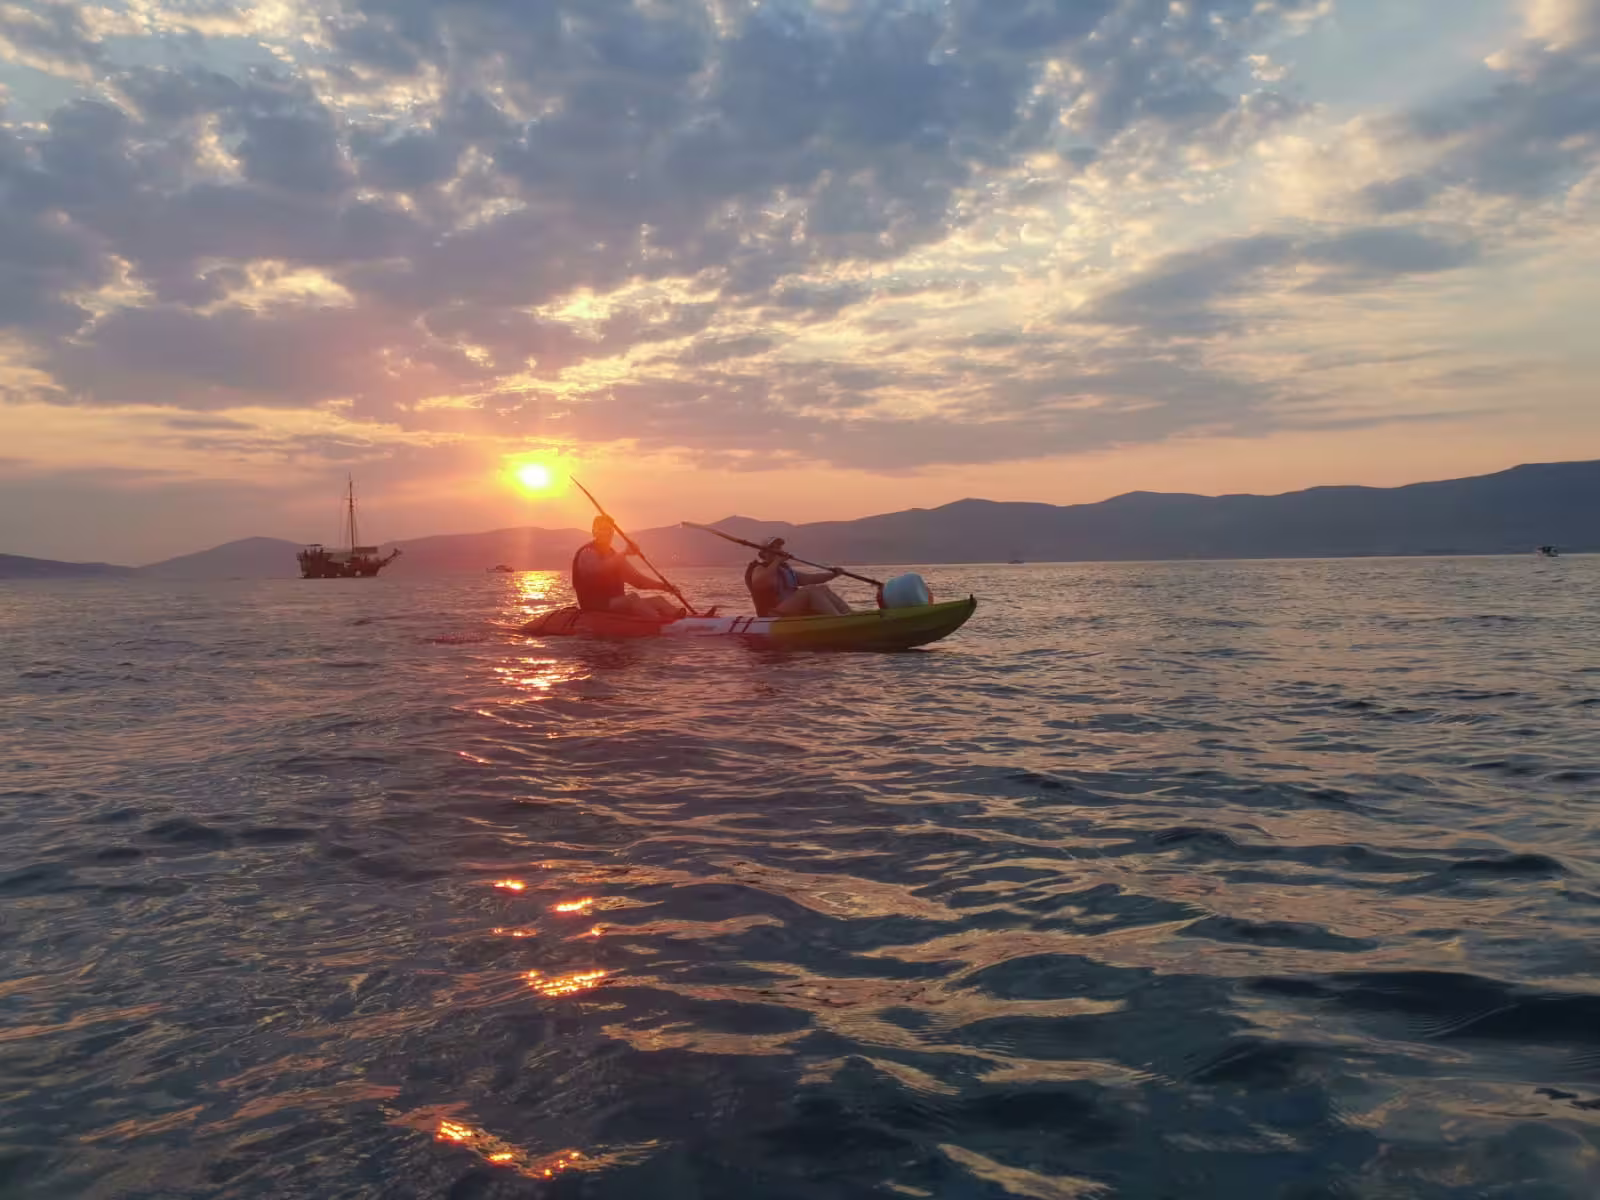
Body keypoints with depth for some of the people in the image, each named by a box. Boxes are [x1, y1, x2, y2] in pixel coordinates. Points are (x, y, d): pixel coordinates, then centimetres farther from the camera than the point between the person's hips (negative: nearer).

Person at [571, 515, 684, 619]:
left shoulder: (616, 555, 21)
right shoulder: (587, 553, -4)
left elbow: (637, 579, 17)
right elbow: (598, 569, -27)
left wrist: (663, 586, 3)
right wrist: (625, 553, -33)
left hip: (618, 604, 8)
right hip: (597, 609, -8)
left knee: (657, 600, -11)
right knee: (632, 598, -34)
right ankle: (664, 623, -58)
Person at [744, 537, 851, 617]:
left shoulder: (787, 570, 24)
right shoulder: (760, 569, 0)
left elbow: (810, 579, 17)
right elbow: (759, 583, -24)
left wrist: (833, 574, 4)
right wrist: (776, 562, -21)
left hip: (795, 614, 9)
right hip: (775, 617, -9)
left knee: (822, 589, -5)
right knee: (810, 591, -26)